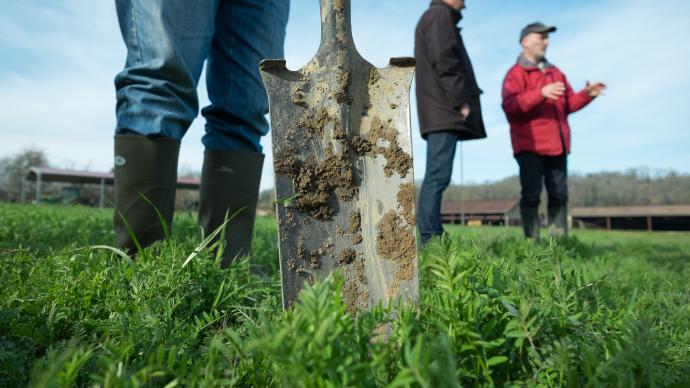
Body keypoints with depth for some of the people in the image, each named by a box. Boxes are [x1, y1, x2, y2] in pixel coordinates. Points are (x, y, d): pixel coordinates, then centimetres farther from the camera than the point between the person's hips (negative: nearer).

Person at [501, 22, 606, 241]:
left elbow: (568, 104, 22)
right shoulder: (516, 73, -1)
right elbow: (510, 105, -17)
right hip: (530, 146, -7)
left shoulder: (555, 72, 22)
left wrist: (586, 94, 4)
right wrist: (541, 93, -26)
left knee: (559, 195, 8)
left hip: (557, 145, 7)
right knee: (531, 195, -9)